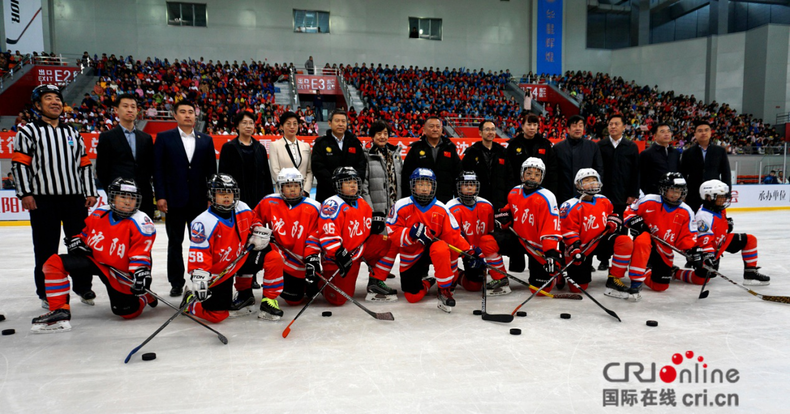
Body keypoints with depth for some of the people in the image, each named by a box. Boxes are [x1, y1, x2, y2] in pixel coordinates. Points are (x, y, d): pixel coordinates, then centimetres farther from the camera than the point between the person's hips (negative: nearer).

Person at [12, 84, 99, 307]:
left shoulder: (72, 133, 16)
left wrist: (91, 192, 8)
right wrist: (25, 193, -11)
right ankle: (47, 292, 14)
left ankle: (83, 286, 20)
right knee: (46, 248, 3)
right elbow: (19, 164, -3)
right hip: (43, 199, -3)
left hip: (75, 198, 4)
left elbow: (85, 164, 15)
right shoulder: (28, 132, 3)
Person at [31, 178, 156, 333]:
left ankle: (145, 297, 25)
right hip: (95, 260, 5)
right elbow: (85, 232, 17)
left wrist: (141, 272, -35)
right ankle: (59, 311, -9)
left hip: (120, 271, -5)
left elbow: (140, 254, -19)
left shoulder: (141, 223, -16)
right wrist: (78, 240, -5)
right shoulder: (99, 213, 0)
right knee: (54, 262, -11)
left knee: (128, 311, -11)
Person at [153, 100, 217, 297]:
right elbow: (158, 169, -1)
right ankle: (176, 282, 15)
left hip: (199, 200, 2)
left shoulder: (206, 140, 9)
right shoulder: (164, 138, 3)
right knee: (175, 243, 6)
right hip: (174, 200, -1)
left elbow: (211, 171, 8)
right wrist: (160, 196, -8)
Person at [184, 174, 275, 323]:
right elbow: (198, 253, -25)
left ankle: (269, 301, -2)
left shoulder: (242, 209, -4)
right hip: (218, 273, -5)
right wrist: (199, 280, -31)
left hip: (241, 258, 6)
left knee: (274, 257, -14)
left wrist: (259, 233, -1)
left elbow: (254, 220, 18)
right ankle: (190, 301, 25)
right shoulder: (204, 222, -22)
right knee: (217, 315, -6)